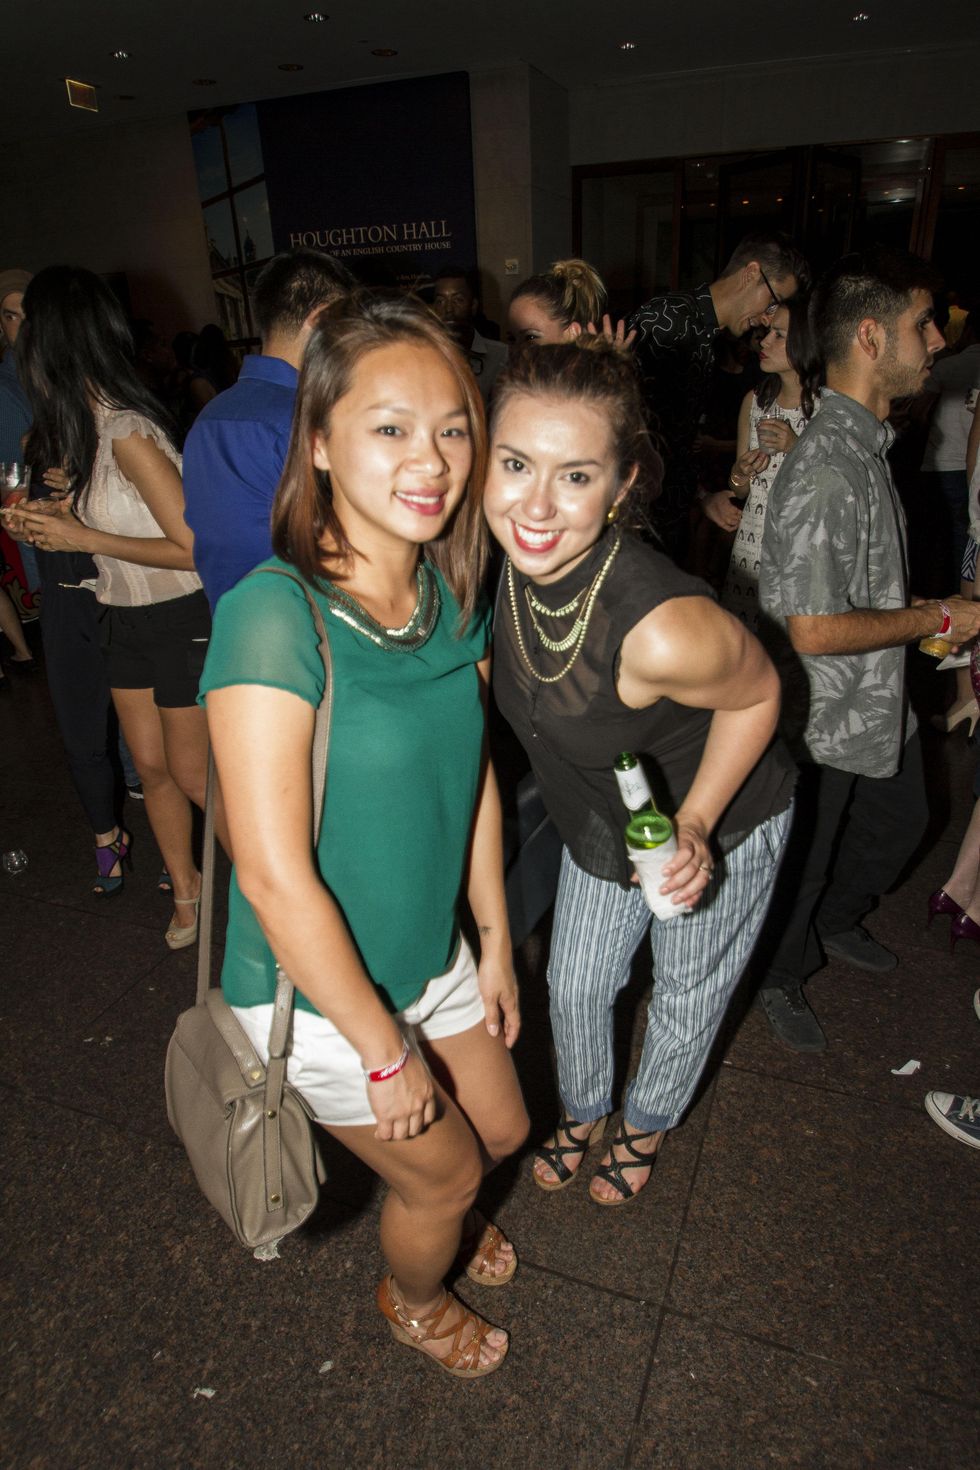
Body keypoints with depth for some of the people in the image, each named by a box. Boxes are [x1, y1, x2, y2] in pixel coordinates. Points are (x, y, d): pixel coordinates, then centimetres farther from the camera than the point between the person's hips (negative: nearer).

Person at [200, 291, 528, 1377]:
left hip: (431, 955, 6)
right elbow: (275, 876, -28)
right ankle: (412, 1300, 57)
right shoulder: (275, 615, -30)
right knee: (442, 1173, 18)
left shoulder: (452, 591, -7)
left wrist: (495, 943, 7)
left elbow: (472, 770, 2)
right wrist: (386, 1052, -18)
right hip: (317, 994, -6)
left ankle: (439, 1211, 64)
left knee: (502, 1127, 25)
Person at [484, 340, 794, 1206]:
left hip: (724, 825, -5)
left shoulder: (663, 628, -42)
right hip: (600, 829, 5)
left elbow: (757, 694, -22)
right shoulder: (509, 560, -22)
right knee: (576, 985, 23)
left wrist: (694, 825, -23)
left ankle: (646, 1126, 55)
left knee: (687, 1003, 22)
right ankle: (582, 1110, 56)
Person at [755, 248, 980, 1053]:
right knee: (803, 862, 13)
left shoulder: (866, 443, 4)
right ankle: (779, 977, 40)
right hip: (825, 720, -10)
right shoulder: (826, 473, -29)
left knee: (901, 822, 29)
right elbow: (815, 630, -30)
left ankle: (836, 921, 54)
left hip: (879, 701, 10)